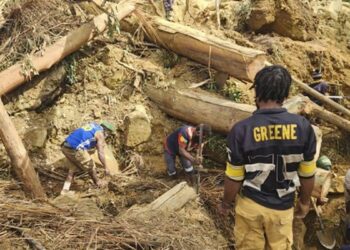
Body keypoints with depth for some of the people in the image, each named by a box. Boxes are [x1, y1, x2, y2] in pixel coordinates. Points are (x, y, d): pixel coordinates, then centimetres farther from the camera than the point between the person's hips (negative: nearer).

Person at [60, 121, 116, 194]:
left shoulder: (93, 125, 22)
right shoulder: (100, 134, -1)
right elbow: (101, 154, -3)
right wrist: (106, 168, 6)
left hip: (65, 147, 8)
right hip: (75, 149, -8)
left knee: (73, 168, 25)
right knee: (90, 166, 14)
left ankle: (65, 190, 22)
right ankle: (97, 182, 35)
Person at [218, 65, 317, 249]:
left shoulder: (241, 130, -22)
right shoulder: (303, 127, -15)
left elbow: (234, 178, -13)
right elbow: (307, 174, -5)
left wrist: (226, 203, 5)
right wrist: (304, 201, 13)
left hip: (250, 204, -1)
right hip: (283, 206, 1)